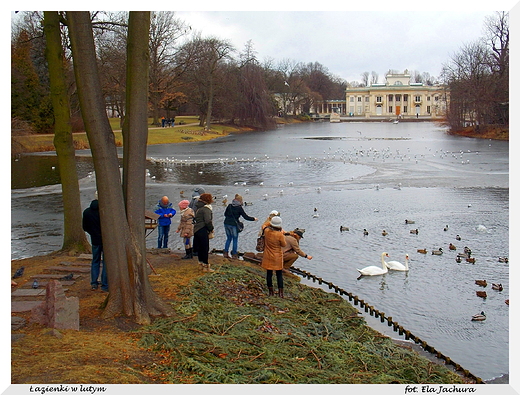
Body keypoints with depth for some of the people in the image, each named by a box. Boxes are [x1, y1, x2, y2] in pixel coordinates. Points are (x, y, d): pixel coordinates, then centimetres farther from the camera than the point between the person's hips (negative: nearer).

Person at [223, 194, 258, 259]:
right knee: (235, 239, 7)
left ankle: (225, 253, 18)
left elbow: (225, 214, 15)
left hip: (226, 223, 5)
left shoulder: (229, 205, 5)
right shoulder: (239, 208, -10)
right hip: (234, 224, -5)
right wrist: (254, 218, 6)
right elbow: (246, 217, -8)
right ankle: (234, 255, 10)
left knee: (228, 238, 18)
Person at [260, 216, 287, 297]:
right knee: (279, 275, 10)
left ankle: (271, 292, 23)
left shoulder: (266, 231, -12)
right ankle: (280, 293, 12)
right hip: (277, 257, -3)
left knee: (269, 274, 14)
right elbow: (284, 244, -9)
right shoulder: (280, 235, -24)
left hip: (268, 257, 3)